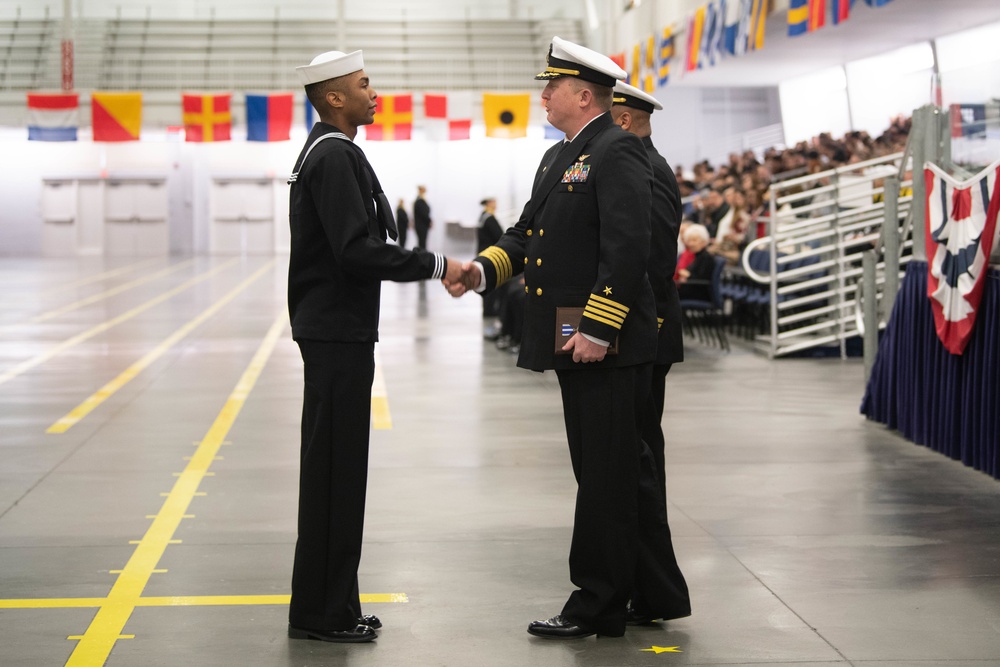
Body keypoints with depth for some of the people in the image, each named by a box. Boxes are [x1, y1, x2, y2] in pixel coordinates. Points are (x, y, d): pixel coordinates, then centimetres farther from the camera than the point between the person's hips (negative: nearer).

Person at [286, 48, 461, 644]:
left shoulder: (327, 153, 16)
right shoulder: (335, 157, -16)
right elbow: (357, 251, -24)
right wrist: (435, 265, -18)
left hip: (335, 330, 11)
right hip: (338, 333, -11)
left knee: (334, 470, 13)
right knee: (334, 471, -5)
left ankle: (330, 604, 20)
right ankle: (321, 612, 1)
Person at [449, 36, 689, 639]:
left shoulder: (618, 153, -13)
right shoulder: (558, 158, 19)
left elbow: (627, 250, -20)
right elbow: (527, 232, 19)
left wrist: (596, 331, -23)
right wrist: (485, 270, 0)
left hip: (607, 346, -10)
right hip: (573, 342, 10)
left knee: (607, 473, -1)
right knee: (626, 469, 16)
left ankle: (599, 605, 7)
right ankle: (653, 591, 25)